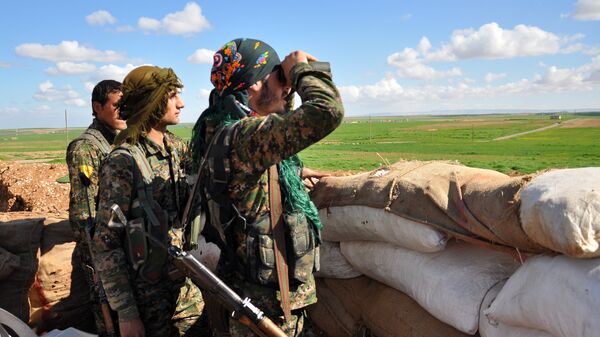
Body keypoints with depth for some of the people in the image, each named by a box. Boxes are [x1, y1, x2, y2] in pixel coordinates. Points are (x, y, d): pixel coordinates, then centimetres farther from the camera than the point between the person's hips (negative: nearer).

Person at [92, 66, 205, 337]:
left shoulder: (178, 148, 2)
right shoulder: (123, 162, -16)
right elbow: (105, 245, -14)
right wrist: (125, 312, -14)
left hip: (188, 286, 6)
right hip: (149, 294, -5)